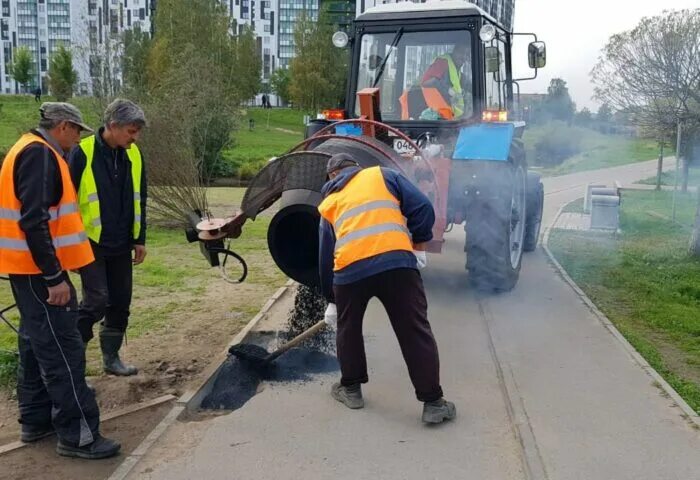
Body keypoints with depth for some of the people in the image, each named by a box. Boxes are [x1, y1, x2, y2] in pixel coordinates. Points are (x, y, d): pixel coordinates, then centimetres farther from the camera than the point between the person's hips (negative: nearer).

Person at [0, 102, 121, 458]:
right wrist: (54, 276, -25)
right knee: (61, 348, -7)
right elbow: (34, 221, -25)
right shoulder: (39, 154, -17)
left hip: (31, 267, 11)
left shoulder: (32, 150, 16)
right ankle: (78, 435, -2)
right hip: (38, 269, -11)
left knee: (37, 343, 16)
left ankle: (36, 421, 25)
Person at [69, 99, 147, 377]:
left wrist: (139, 239, 10)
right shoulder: (83, 153, -14)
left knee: (120, 303, 10)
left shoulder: (133, 155, 4)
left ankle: (111, 358, 25)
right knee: (96, 302, -8)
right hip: (91, 244, -6)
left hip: (121, 246, 6)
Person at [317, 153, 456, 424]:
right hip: (396, 261, -1)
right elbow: (422, 208, 8)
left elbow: (325, 256, 29)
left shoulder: (328, 203, 27)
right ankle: (433, 402, 12)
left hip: (350, 269, 2)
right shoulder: (382, 175, 21)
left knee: (348, 328, 26)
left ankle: (351, 389, 36)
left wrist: (331, 300, 37)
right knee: (415, 332, 8)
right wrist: (419, 247, 18)